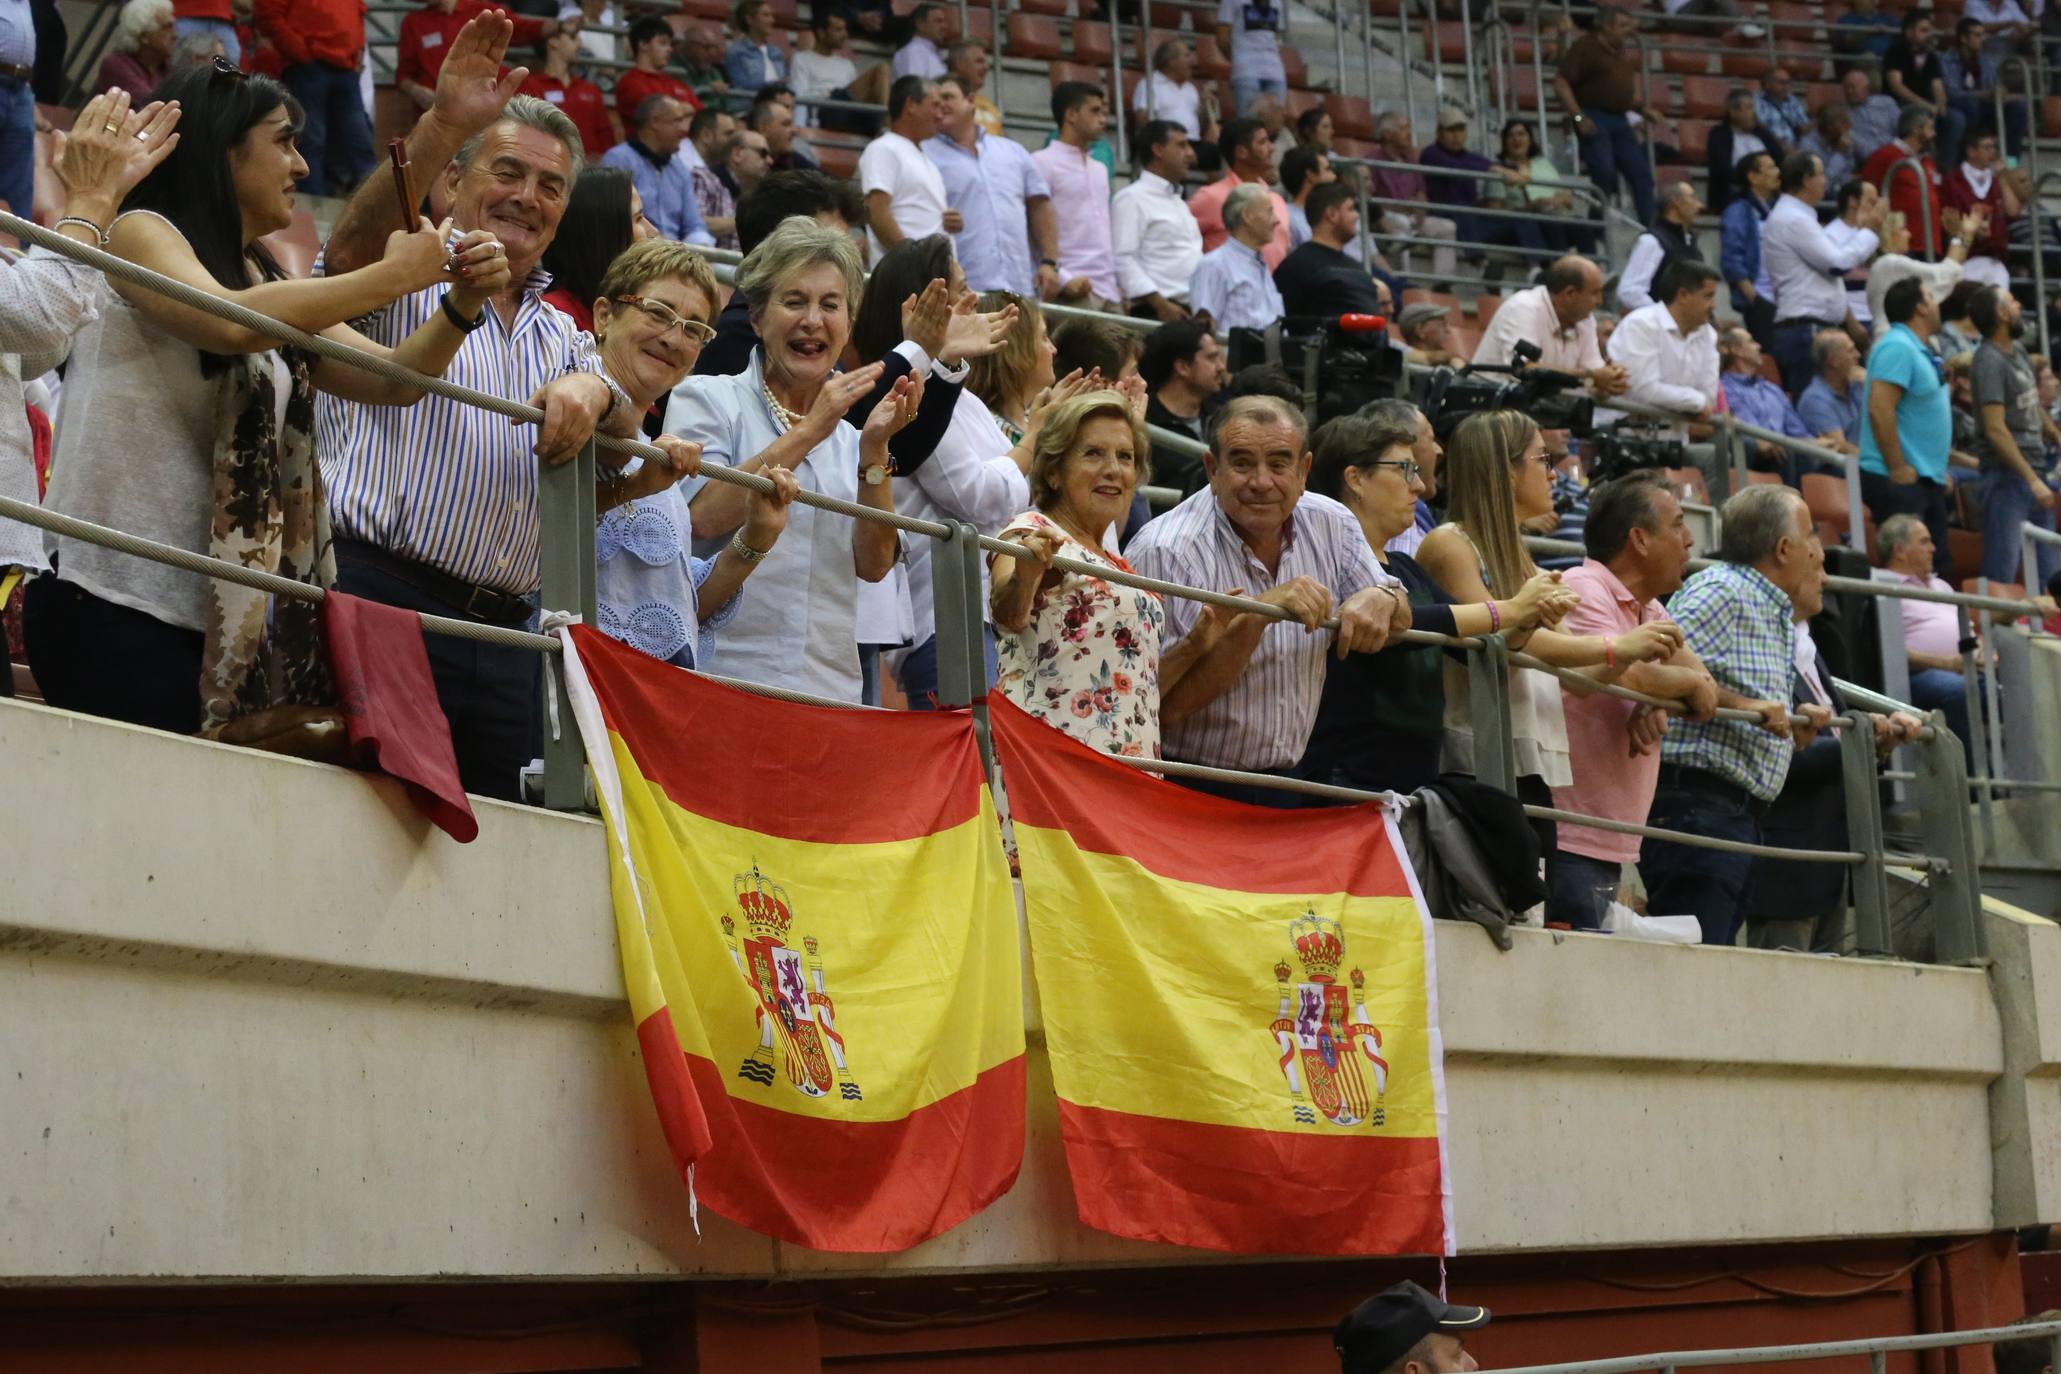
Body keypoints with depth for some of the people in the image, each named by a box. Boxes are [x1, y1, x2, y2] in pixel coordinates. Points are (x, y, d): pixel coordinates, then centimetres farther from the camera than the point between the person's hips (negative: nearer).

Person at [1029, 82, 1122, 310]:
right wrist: (1063, 279, -17)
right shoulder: (1043, 163, -2)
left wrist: (1119, 282, 13)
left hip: (1109, 291, 7)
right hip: (1075, 291, -7)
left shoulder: (1099, 169, 22)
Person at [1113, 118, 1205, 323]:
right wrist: (1160, 304, -18)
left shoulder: (1179, 202, 25)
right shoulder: (1132, 198, -4)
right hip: (1156, 313, -8)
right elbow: (1123, 259, -13)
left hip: (1192, 312, 8)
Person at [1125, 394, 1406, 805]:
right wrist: (1257, 615, -24)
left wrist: (1382, 600, -9)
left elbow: (1401, 625, 15)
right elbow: (1166, 707, -17)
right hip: (1190, 795, -6)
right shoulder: (1164, 553, -13)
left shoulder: (1330, 525, 5)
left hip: (1287, 787, 6)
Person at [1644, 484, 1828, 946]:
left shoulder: (1775, 616, 23)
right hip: (1700, 806, -10)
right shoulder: (1720, 591, -8)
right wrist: (1746, 705, -21)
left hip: (1741, 819, 10)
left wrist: (1793, 727, 10)